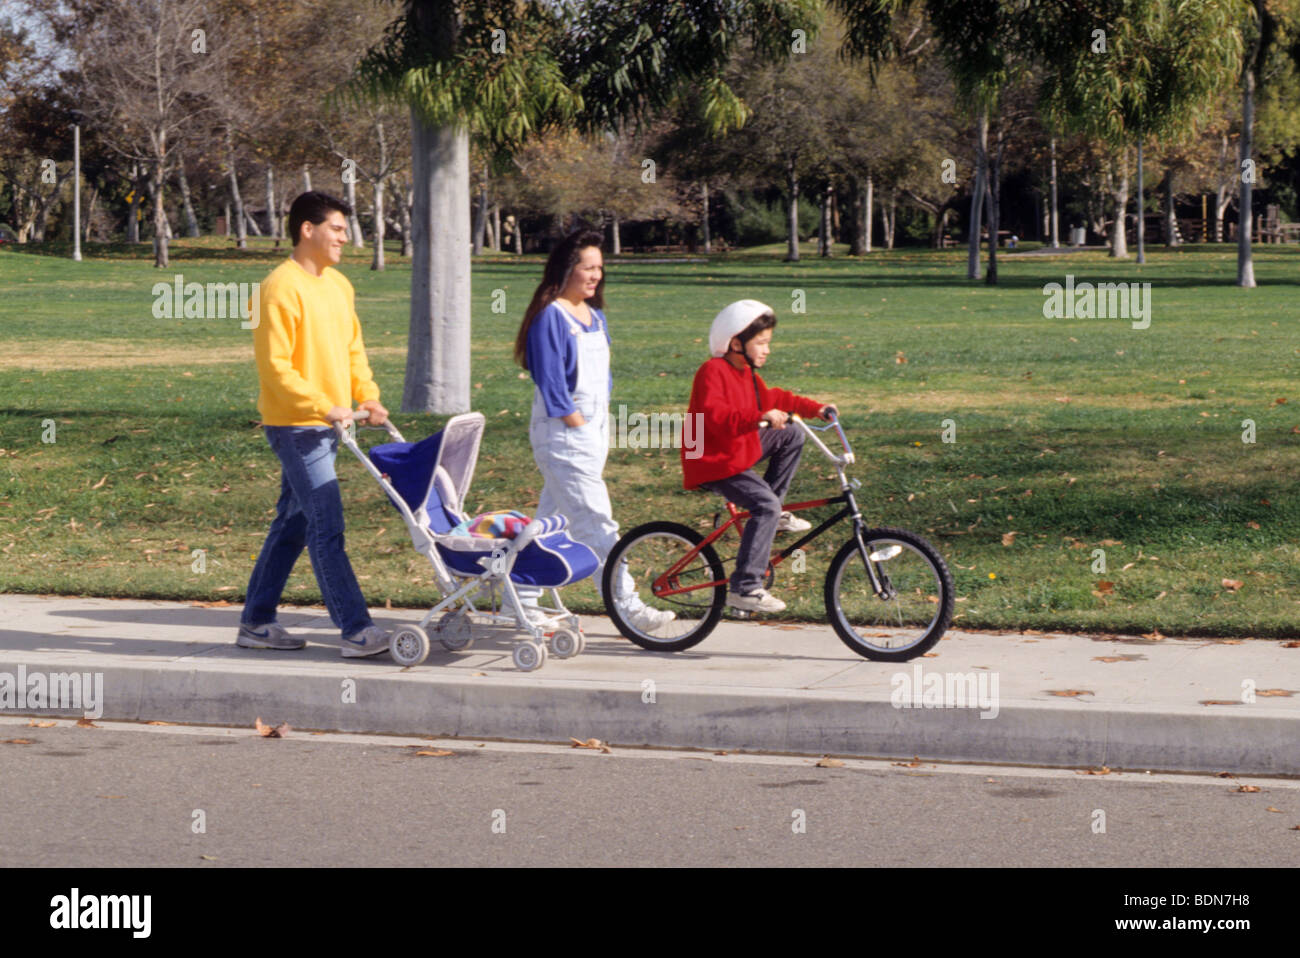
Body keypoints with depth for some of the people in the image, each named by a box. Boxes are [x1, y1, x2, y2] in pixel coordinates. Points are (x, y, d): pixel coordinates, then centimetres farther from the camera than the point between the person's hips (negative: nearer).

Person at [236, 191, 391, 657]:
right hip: (295, 426, -9)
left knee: (293, 524, 13)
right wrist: (323, 407, -24)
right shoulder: (281, 287, -15)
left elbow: (353, 347, 22)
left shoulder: (337, 285, 13)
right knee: (327, 528, -9)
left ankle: (256, 622, 21)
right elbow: (275, 366, -19)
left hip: (328, 426, 9)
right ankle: (356, 631, -10)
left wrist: (367, 395, 6)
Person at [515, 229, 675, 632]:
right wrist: (576, 424, -15)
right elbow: (550, 380, -15)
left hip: (593, 430, 9)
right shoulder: (550, 316, -12)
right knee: (596, 523, -10)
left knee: (552, 517, 13)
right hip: (562, 435, -9)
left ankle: (523, 599, 20)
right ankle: (627, 606, -12)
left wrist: (602, 420, 11)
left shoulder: (594, 316, 14)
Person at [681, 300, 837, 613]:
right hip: (715, 463, -10)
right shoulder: (713, 372, -20)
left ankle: (773, 516, 13)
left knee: (792, 436, 13)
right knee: (766, 505, -24)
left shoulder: (747, 373, 12)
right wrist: (761, 417, -42)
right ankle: (743, 588, -25)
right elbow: (716, 418, -33)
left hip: (741, 449, 10)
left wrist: (816, 408, 21)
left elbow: (773, 398, 26)